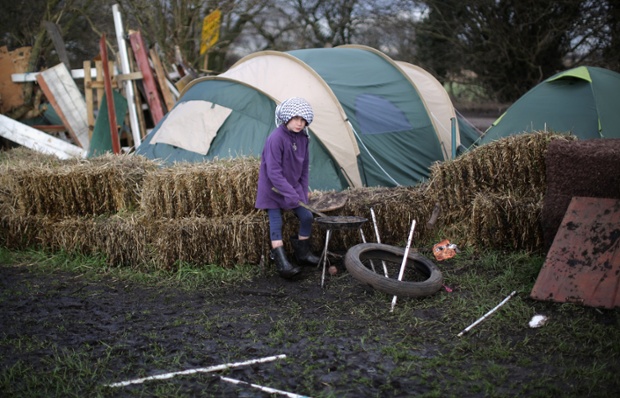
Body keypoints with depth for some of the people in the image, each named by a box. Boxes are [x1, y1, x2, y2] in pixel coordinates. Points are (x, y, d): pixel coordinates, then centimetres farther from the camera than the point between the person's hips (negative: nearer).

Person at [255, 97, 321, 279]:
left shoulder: (303, 138, -2)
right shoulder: (276, 138, -24)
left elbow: (305, 167, 10)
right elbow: (273, 171, -26)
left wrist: (303, 191, 7)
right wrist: (289, 193, -28)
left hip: (293, 186, 7)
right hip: (273, 189, -7)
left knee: (307, 216, 1)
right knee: (276, 224, -8)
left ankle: (302, 253, 16)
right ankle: (281, 262, -8)